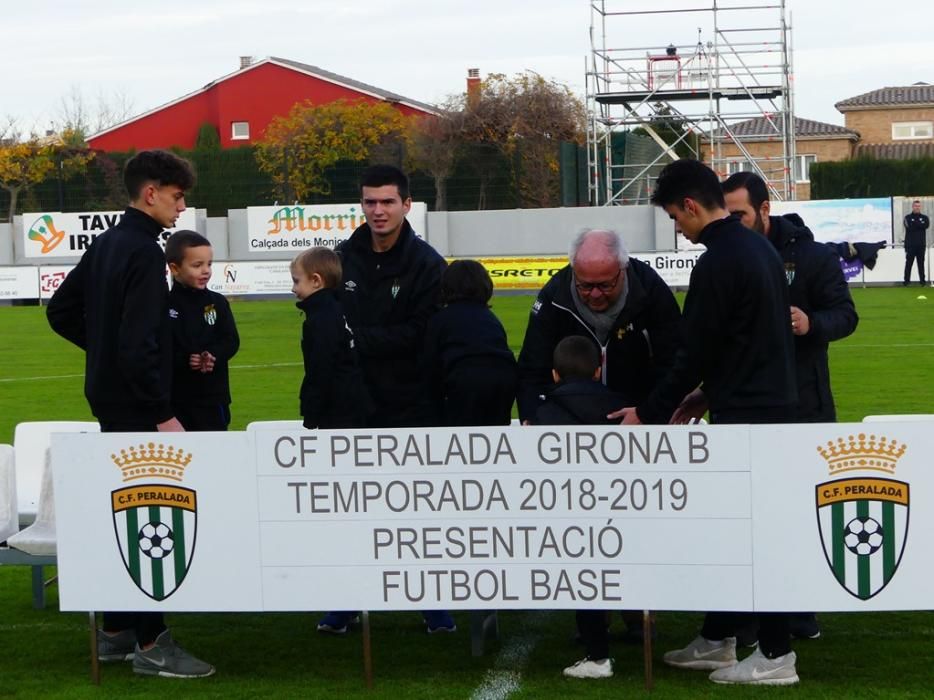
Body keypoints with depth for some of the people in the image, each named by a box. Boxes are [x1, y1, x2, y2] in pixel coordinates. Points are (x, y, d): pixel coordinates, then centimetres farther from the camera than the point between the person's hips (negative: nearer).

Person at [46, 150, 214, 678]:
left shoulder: (107, 244, 12)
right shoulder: (144, 252, -18)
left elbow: (61, 311, 20)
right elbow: (139, 342, -25)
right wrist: (163, 413, -20)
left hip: (109, 398, 10)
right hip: (136, 406, -10)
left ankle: (117, 631, 23)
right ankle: (151, 644, -3)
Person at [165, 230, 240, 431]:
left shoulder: (217, 303, 3)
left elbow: (231, 341, -2)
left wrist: (212, 356, -21)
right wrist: (184, 361, -24)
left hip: (212, 395, 2)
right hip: (175, 397, -2)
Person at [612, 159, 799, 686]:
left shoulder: (718, 264, -18)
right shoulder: (761, 248, 13)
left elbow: (696, 352, -16)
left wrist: (650, 413, -5)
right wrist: (702, 394, 21)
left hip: (746, 414, -10)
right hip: (771, 401, 10)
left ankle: (776, 656, 0)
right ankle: (718, 641, 24)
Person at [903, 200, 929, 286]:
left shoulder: (924, 217, 11)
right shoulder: (908, 217, 6)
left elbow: (926, 225, -11)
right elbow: (909, 226, -13)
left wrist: (914, 224, -11)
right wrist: (920, 224, -11)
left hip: (921, 244, 2)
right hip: (910, 244, -2)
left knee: (921, 263, 4)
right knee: (908, 263, -2)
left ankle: (922, 280, 7)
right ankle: (906, 280, 1)